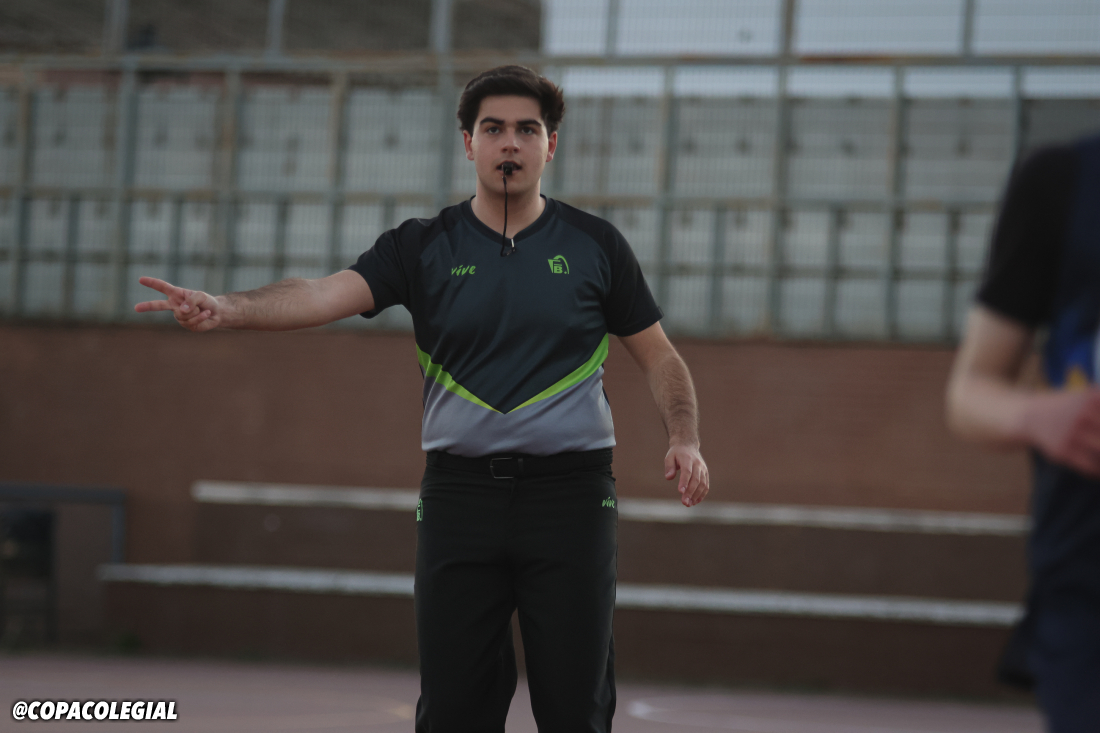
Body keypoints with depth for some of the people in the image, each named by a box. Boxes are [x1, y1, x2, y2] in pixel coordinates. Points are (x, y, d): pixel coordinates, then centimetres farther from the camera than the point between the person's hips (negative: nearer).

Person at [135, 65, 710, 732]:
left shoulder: (595, 244, 6)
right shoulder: (424, 247, 5)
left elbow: (659, 356, 13)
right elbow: (326, 295, -9)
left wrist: (686, 441, -5)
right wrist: (225, 310, -27)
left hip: (570, 494, -1)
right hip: (459, 494, 1)